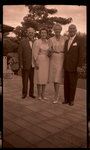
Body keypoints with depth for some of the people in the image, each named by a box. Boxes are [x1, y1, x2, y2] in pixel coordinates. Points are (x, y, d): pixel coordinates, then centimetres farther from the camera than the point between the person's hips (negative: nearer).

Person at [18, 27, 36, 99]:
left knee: (32, 80, 9)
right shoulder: (23, 41, 1)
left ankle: (31, 93, 23)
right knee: (25, 80, 5)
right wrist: (21, 64, -7)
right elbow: (20, 53, -2)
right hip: (25, 64, -2)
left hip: (34, 64, 3)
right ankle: (24, 93, 18)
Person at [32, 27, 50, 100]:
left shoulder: (48, 42, 7)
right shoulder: (37, 42, -8)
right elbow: (35, 53, -10)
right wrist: (36, 63, -15)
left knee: (45, 77, 8)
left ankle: (43, 94, 17)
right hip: (39, 61, -5)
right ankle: (39, 94, 12)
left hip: (46, 61, 5)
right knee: (39, 77, 0)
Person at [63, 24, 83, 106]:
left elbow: (81, 54, -9)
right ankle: (66, 99, 18)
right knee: (66, 83, 8)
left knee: (72, 83, 2)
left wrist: (79, 66, -14)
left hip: (74, 66, -6)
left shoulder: (79, 40, -4)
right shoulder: (67, 41, 16)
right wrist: (64, 64, 10)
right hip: (66, 66, 6)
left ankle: (71, 100, 15)